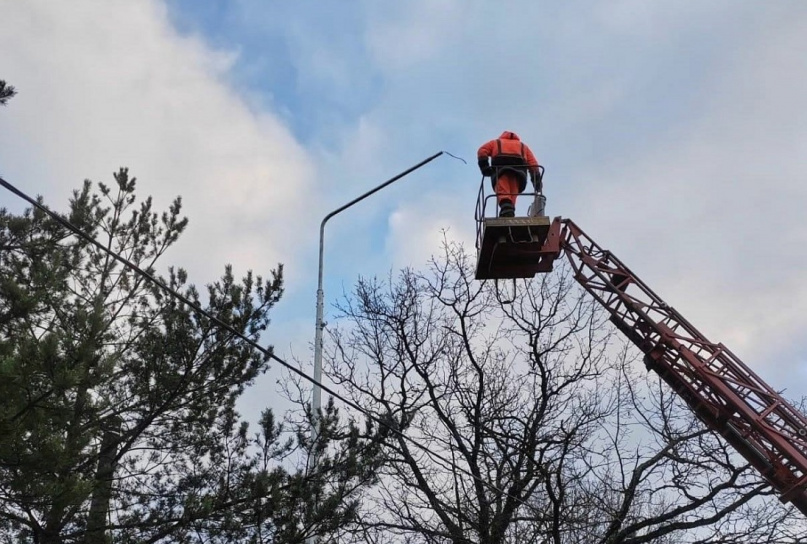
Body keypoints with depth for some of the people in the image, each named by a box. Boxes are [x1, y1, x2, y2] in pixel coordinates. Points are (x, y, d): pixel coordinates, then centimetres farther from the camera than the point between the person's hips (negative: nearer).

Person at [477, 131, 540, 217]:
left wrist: (484, 166, 4)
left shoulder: (496, 142, 35)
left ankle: (506, 210, -46)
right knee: (512, 195, -1)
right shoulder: (524, 146, 38)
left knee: (502, 193, -18)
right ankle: (509, 214, -24)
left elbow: (482, 151, 14)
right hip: (518, 171, 2)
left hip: (500, 169, -2)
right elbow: (533, 163, 21)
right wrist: (537, 180, 12)